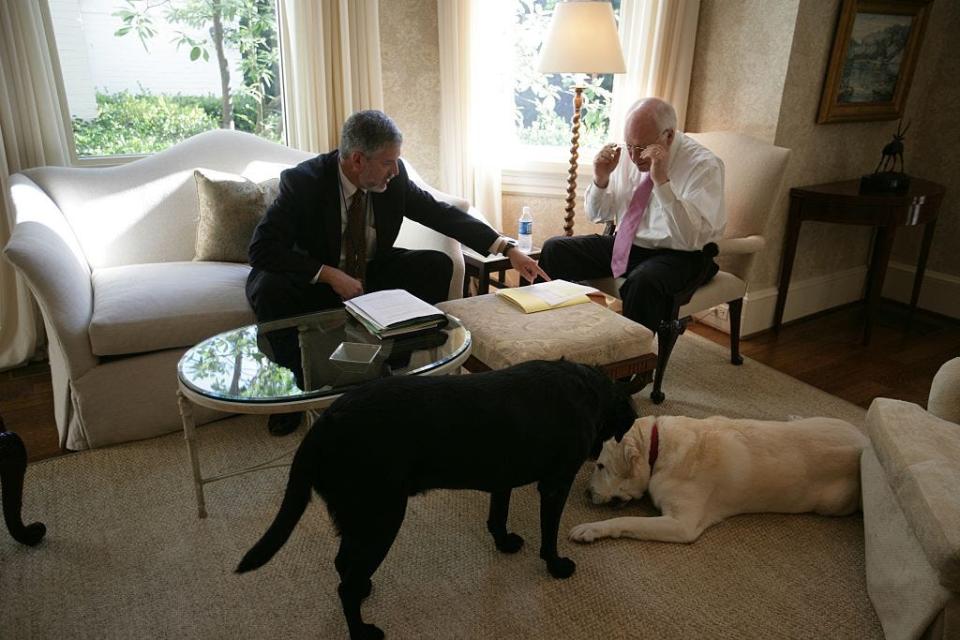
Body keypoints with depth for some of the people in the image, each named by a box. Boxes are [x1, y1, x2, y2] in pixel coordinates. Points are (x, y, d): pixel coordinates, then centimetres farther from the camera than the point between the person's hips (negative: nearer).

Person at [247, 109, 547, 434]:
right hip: (317, 281, -3)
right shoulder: (303, 181, -23)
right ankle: (297, 384, -10)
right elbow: (262, 248, -25)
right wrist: (330, 275, -34)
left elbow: (442, 213, -5)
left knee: (438, 265, -16)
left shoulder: (394, 177, -13)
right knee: (268, 290, -33)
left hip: (373, 273, 4)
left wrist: (508, 248, -13)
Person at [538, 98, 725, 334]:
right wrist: (600, 179, -9)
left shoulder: (704, 165, -15)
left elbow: (690, 239, -27)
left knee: (642, 282, -38)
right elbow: (598, 215, 12)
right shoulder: (627, 154, 1)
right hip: (624, 245, 6)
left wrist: (662, 181, -33)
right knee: (554, 250, -9)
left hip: (675, 255, -6)